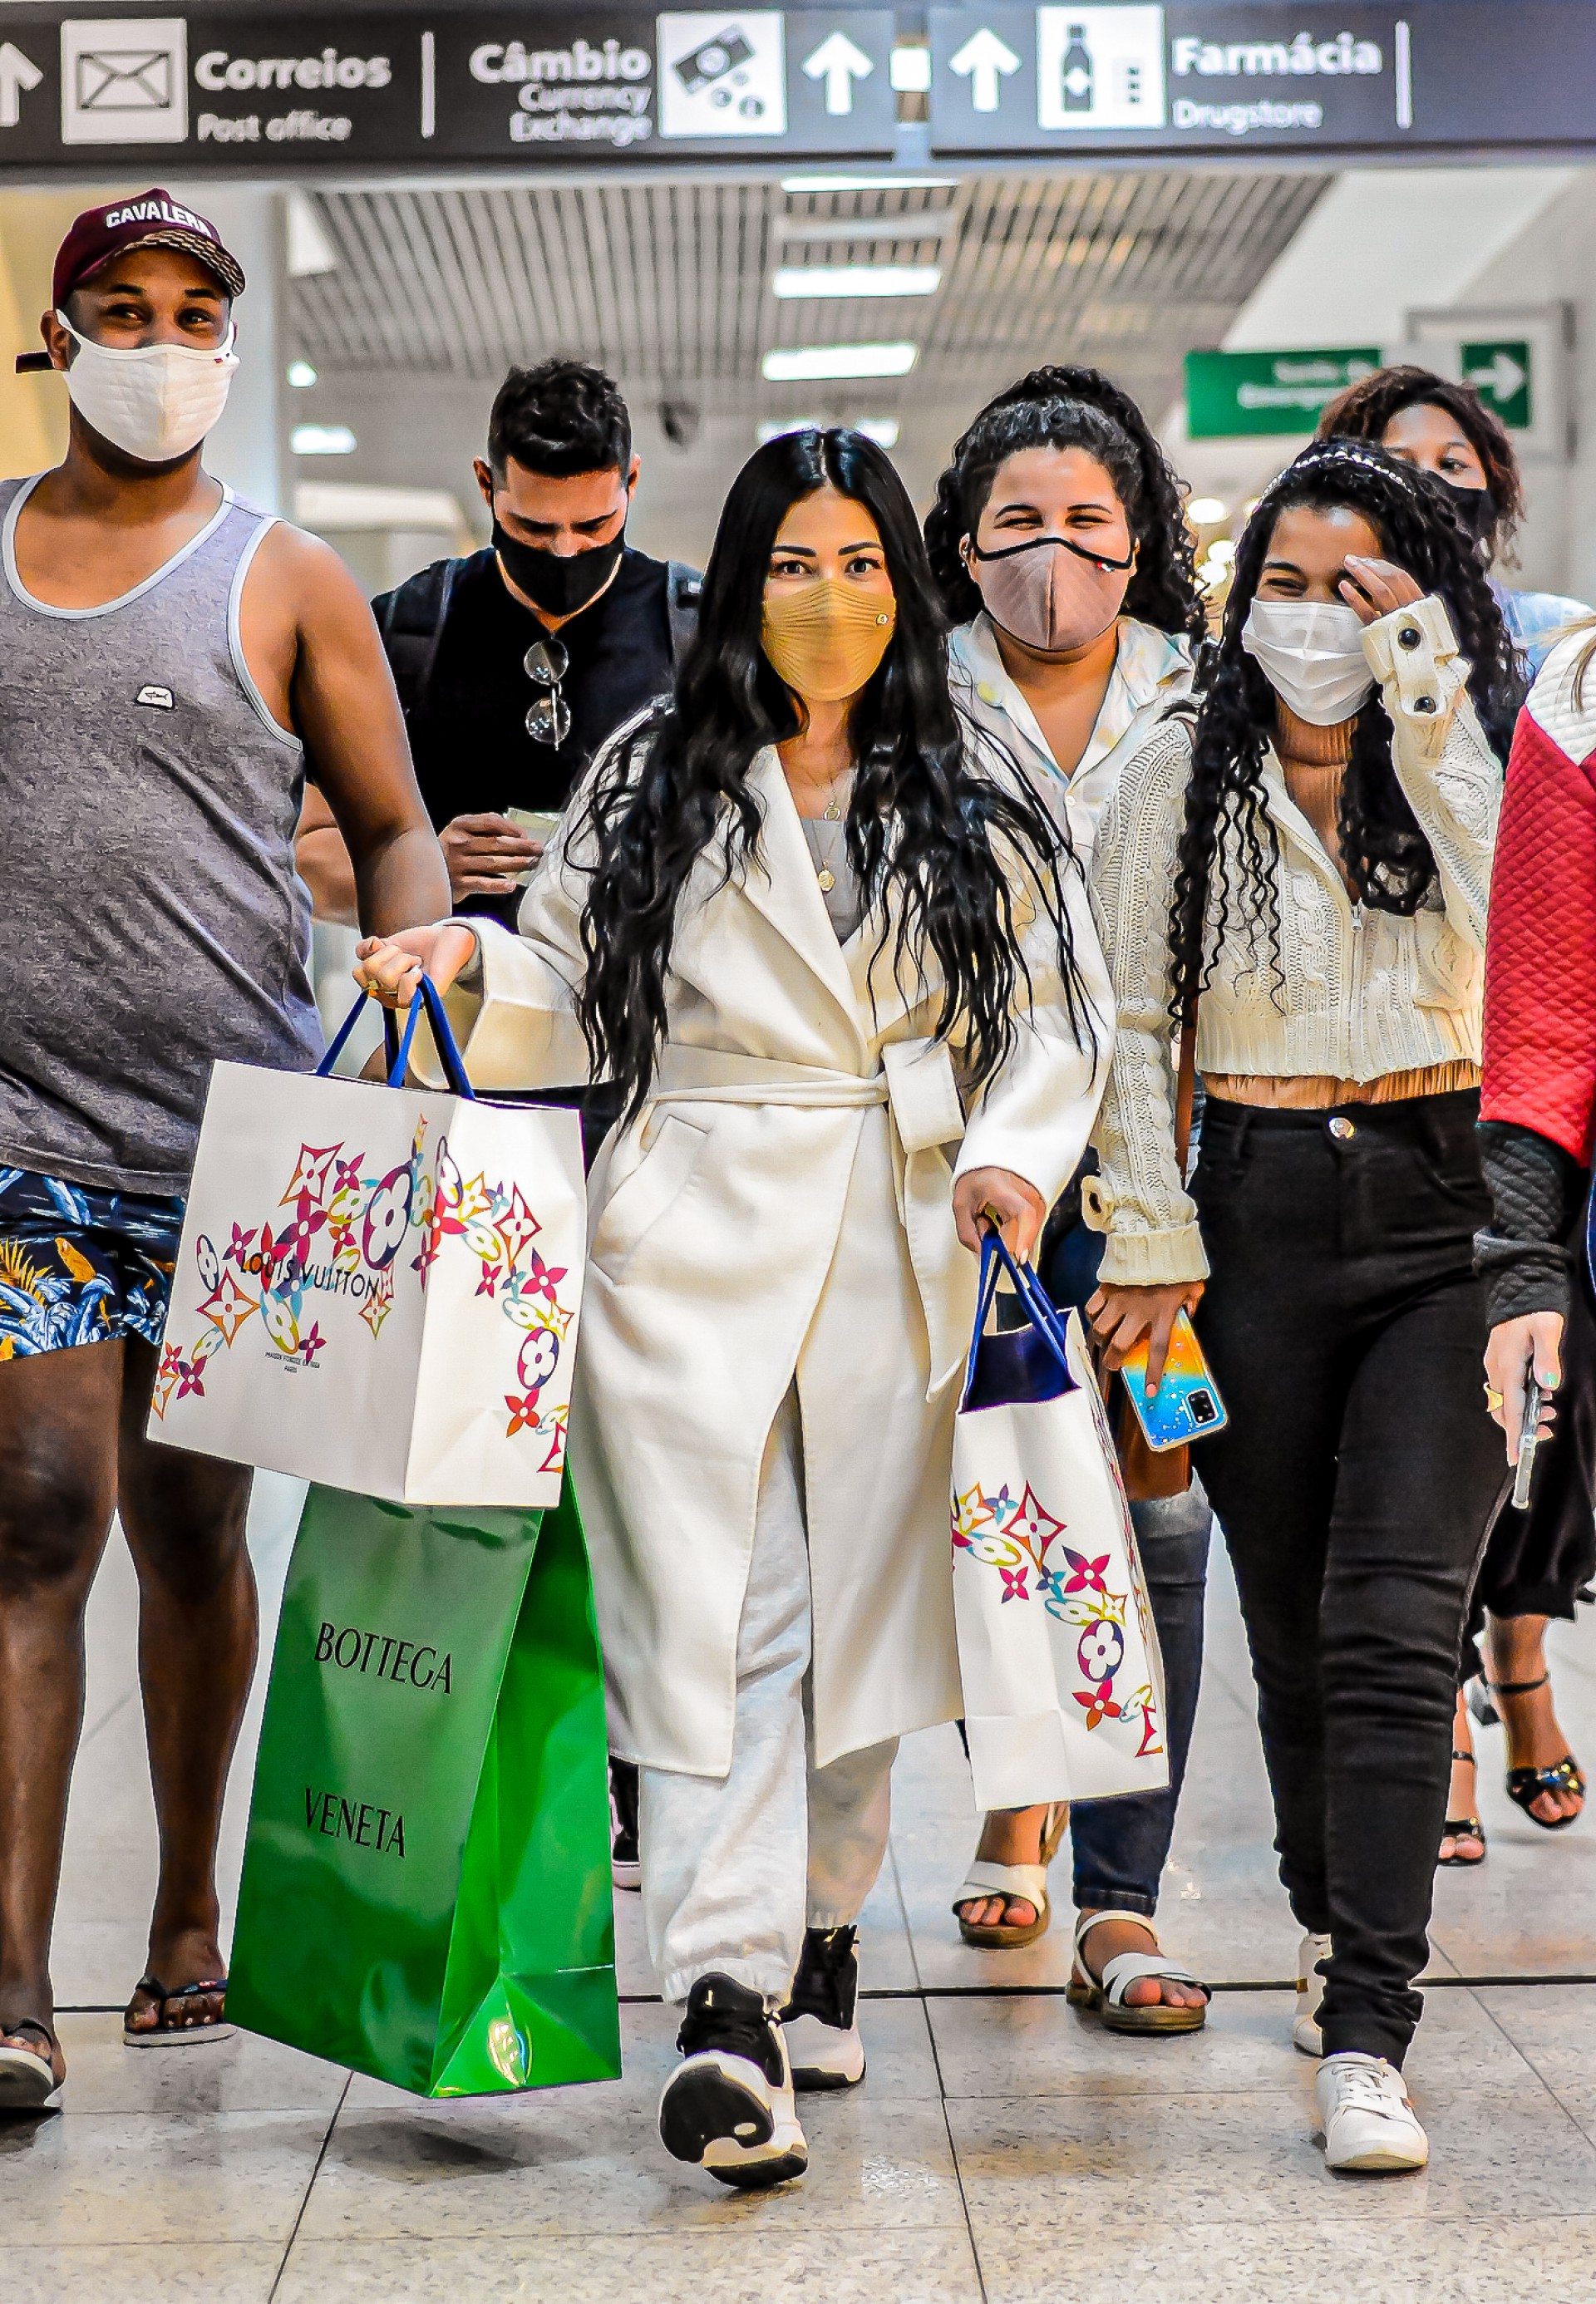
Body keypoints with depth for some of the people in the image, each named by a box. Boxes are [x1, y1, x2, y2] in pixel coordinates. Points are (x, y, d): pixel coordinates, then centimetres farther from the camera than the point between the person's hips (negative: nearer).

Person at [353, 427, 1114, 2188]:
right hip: (694, 1250, -1)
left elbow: (1058, 1013, 8)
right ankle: (722, 2008, -13)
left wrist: (1016, 1156, -9)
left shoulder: (978, 801, 9)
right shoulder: (651, 783, 8)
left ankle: (816, 1942, 31)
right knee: (713, 1623, -9)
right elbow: (568, 1004, 11)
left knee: (859, 1612, 11)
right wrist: (468, 964, -9)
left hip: (900, 1255, 2)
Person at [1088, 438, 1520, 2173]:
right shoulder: (1177, 784, 7)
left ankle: (1363, 2042, -13)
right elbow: (1131, 1022, 7)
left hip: (1445, 1214, -2)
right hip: (1261, 1217, 2)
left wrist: (1425, 693, -15)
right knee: (1291, 1618, 10)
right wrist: (1150, 1239, 0)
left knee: (1393, 1621, -12)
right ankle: (1334, 1930, 33)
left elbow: (1515, 920, -17)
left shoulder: (1471, 761, 4)